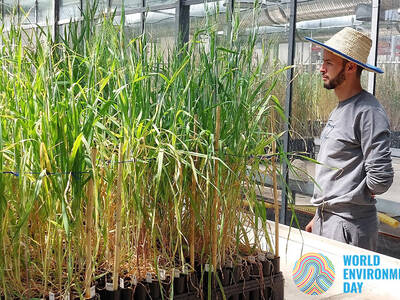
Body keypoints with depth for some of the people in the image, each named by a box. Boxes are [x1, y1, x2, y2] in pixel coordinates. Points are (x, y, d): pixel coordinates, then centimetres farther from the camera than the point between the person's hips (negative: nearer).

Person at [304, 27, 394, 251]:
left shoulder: (368, 112, -16)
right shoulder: (339, 110, 14)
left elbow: (381, 178, -22)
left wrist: (344, 201, -6)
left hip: (349, 226, -9)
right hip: (325, 221, 9)